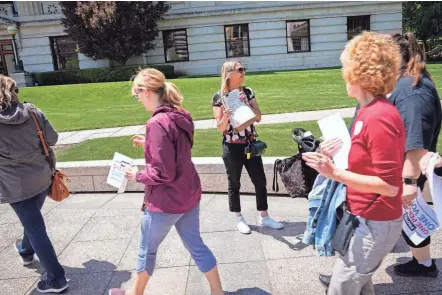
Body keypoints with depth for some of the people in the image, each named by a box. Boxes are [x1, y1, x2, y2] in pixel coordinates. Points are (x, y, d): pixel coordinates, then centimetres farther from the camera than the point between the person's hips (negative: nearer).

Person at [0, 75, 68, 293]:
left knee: (35, 228, 4)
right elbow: (52, 139, -1)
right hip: (41, 177, 5)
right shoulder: (32, 112, -8)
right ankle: (26, 251, 56)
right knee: (33, 220, 27)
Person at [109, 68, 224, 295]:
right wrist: (148, 143, 12)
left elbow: (163, 173, -25)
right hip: (189, 195, 8)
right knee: (195, 245, 20)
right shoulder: (181, 116, 2)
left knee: (147, 250, 17)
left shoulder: (157, 123, -25)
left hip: (166, 201, -8)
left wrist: (138, 175, -9)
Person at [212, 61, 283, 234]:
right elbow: (220, 127, -9)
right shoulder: (218, 97, -7)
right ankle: (239, 219, 25)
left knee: (260, 181, 8)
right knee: (234, 184, 9)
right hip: (231, 148, -4)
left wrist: (245, 105, -14)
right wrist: (226, 116, -28)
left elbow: (258, 117, 0)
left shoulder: (248, 92, 4)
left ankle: (264, 217, 24)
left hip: (250, 144, 4)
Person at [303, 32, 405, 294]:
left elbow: (389, 185, -24)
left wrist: (336, 174, -30)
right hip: (365, 217, 9)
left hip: (375, 224, -9)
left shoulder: (379, 117, -26)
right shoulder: (370, 110, 4)